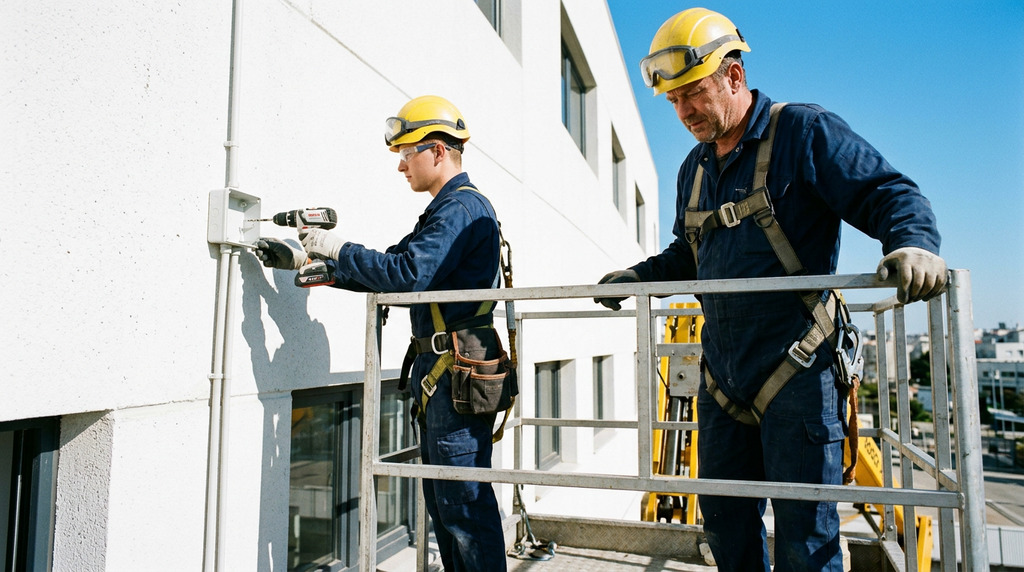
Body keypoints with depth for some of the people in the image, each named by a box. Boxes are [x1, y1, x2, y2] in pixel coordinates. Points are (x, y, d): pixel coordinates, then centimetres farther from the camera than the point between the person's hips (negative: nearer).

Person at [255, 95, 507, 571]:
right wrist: (301, 261, 15)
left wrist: (338, 249, -11)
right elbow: (384, 272, 20)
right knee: (442, 497, 16)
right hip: (439, 370, 11)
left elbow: (409, 274, -24)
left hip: (458, 372, -11)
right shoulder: (446, 210, 22)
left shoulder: (463, 207, -11)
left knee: (464, 501, -4)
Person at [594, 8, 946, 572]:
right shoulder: (694, 169, 16)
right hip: (723, 376, 7)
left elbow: (890, 195, -9)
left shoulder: (805, 131, -5)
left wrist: (914, 243, -29)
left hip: (796, 371, -6)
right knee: (724, 520, 15)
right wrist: (639, 276, 13)